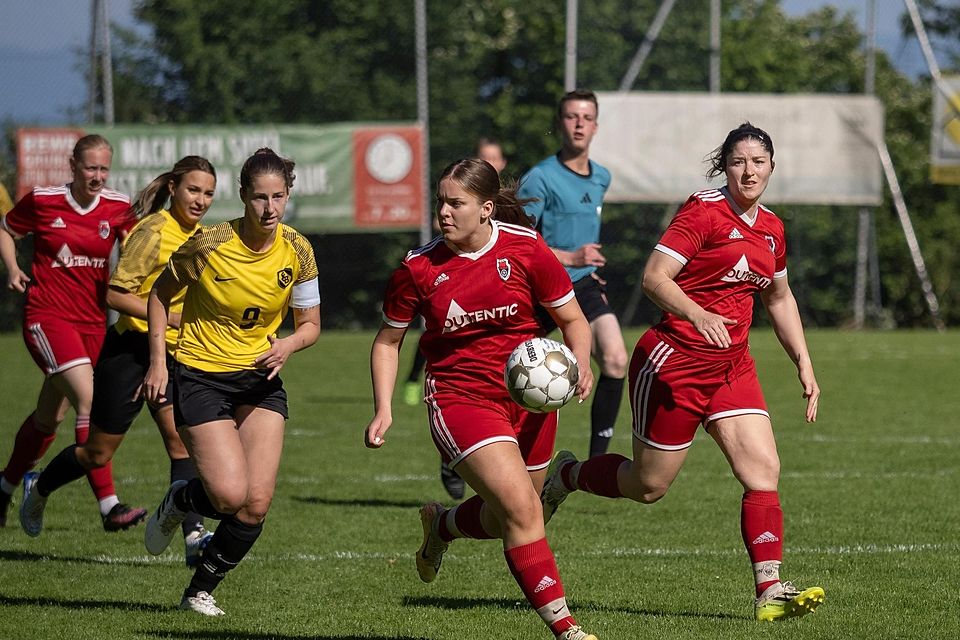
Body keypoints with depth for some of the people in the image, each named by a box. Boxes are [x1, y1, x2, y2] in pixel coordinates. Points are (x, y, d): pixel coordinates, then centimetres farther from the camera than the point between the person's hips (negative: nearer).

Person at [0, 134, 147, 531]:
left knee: (50, 416, 14)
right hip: (47, 316, -5)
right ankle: (109, 506, -25)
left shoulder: (118, 207, 2)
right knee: (88, 398, -22)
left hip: (93, 321, 5)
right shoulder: (42, 201, -5)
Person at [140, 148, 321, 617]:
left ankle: (200, 591, 14)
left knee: (257, 503, -7)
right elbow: (160, 294, 0)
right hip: (201, 375, -4)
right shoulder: (209, 244, -16)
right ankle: (179, 500, 18)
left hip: (260, 376, 4)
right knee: (230, 495, -18)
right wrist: (157, 361, -7)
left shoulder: (298, 252, -6)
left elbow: (310, 325, 5)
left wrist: (288, 345, -17)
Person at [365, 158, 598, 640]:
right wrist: (383, 411, -2)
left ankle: (440, 526, 51)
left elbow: (572, 319, 3)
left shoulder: (526, 249, -7)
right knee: (521, 509, -21)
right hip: (460, 397, -3)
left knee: (505, 518, 17)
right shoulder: (418, 268, -7)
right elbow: (387, 341, 7)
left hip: (528, 398, 3)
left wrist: (580, 364, -16)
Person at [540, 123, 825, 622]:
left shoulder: (771, 229, 11)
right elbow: (654, 277, -19)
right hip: (674, 364, -6)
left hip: (731, 368, 6)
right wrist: (697, 315, -34)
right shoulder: (704, 212, -12)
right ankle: (566, 475, 30)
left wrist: (804, 365, 19)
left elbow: (779, 299, 25)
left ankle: (770, 591, -14)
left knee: (763, 470, -10)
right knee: (648, 486, 3)